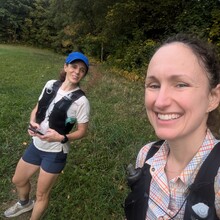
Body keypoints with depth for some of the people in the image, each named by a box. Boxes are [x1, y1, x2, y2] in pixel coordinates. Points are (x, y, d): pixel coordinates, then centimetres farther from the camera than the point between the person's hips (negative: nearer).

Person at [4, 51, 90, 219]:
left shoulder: (81, 101, -19)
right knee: (18, 180, 27)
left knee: (42, 195, 13)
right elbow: (36, 109, 7)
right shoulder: (51, 85, -4)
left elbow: (82, 131, -12)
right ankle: (25, 203, 60)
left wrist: (61, 138, -27)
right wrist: (32, 123, -13)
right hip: (36, 145, 6)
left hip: (55, 152, -6)